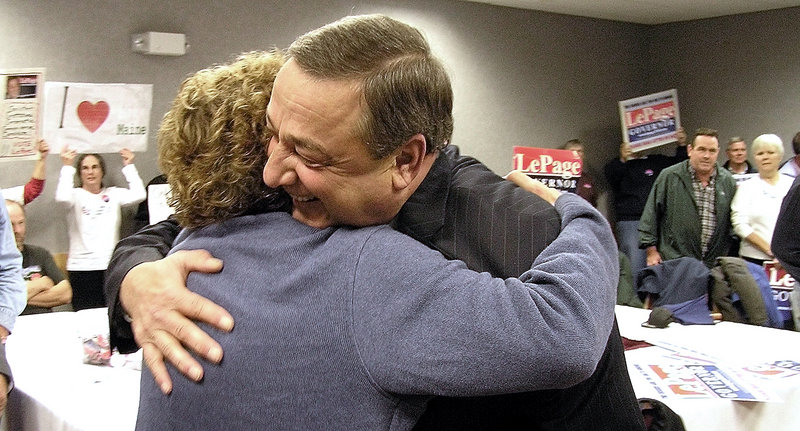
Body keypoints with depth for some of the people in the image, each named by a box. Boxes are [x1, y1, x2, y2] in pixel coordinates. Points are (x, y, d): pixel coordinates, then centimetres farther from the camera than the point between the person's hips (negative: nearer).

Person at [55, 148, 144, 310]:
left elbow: (138, 195, -2)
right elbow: (62, 197, -17)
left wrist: (129, 166, 6)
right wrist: (67, 167, -8)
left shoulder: (113, 194, 12)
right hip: (82, 268, -2)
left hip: (111, 266, 2)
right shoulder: (76, 195, 6)